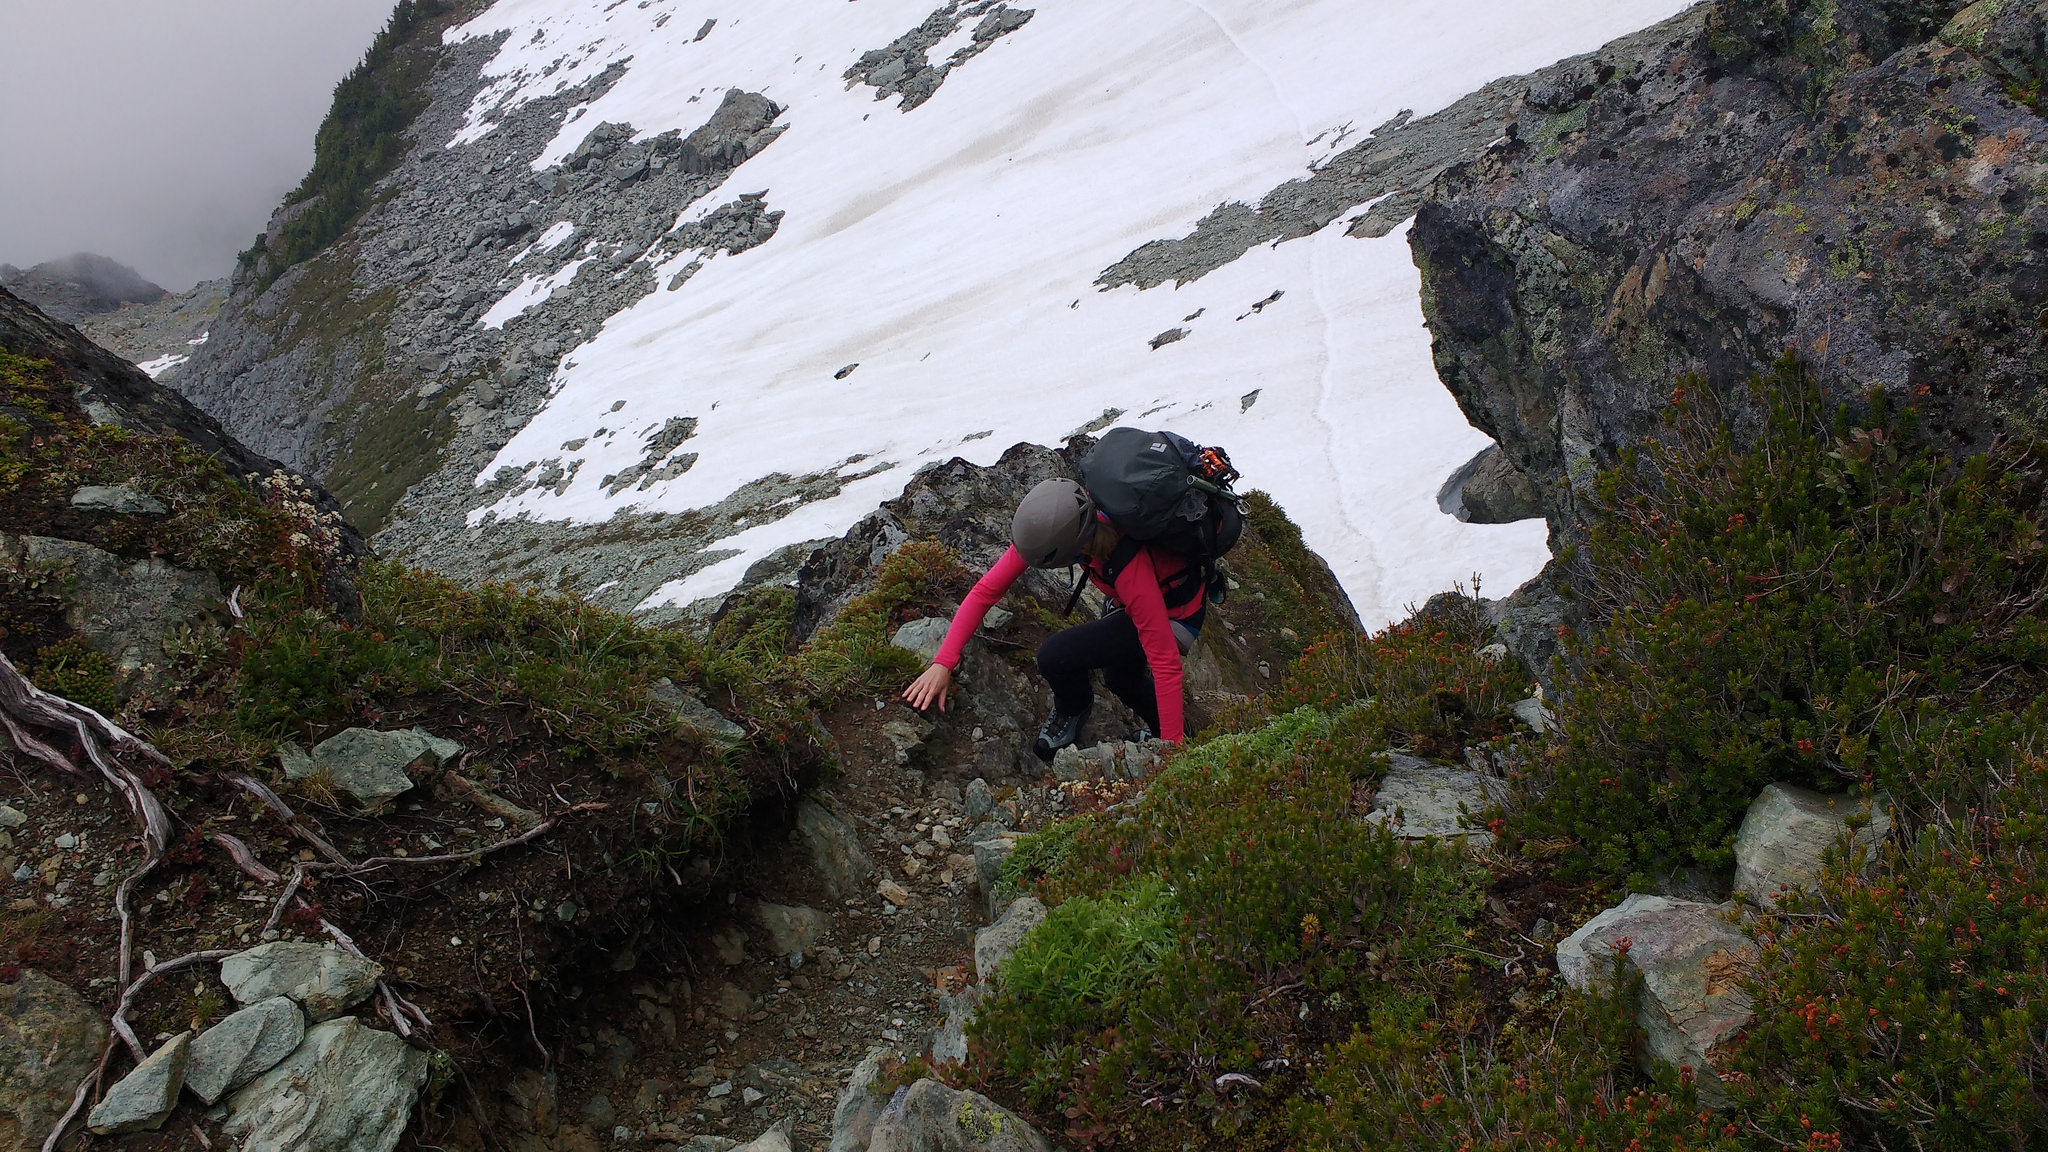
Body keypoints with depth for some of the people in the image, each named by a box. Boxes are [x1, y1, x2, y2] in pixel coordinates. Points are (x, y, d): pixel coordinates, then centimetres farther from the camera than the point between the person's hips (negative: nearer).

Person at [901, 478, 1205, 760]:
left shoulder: (1129, 570, -42)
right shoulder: (1049, 525, -26)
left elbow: (1166, 662, -34)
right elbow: (986, 590, -19)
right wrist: (943, 663, -25)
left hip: (1176, 617, -7)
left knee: (1054, 655, -20)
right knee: (1120, 677, 30)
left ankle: (1072, 709, 12)